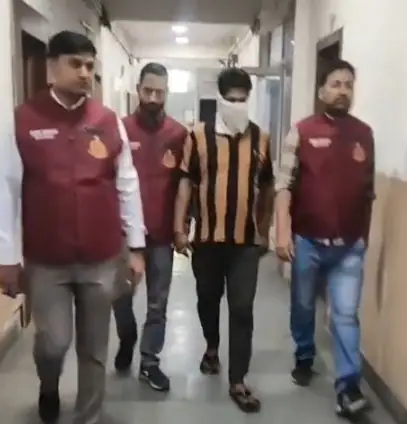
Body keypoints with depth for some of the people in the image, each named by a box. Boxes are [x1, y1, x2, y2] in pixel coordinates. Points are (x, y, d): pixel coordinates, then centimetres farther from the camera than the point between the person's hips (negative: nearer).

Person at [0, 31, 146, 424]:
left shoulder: (110, 122, 1)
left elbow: (127, 186, 4)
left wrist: (136, 246, 4)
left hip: (101, 259, 2)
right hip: (46, 260, -2)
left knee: (94, 350, 11)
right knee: (53, 342, 3)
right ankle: (48, 387, 39)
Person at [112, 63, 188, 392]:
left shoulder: (179, 134, -2)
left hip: (162, 233, 0)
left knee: (158, 303, 9)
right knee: (121, 297, 15)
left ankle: (149, 361, 25)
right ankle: (127, 341, 42)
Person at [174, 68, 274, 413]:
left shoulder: (261, 139, 3)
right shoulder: (199, 136, -4)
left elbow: (267, 187, 11)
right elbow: (185, 183, -3)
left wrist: (265, 229, 12)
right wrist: (179, 228, -7)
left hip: (246, 240, 1)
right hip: (207, 237, 0)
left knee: (242, 310, 1)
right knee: (208, 298, 17)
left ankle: (238, 382, 11)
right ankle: (212, 348, 45)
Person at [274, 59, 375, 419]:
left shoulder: (365, 134, 5)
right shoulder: (302, 132, -5)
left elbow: (368, 189, 12)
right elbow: (284, 184, -9)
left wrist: (365, 235, 15)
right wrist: (283, 231, -18)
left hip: (350, 245, 1)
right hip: (307, 240, -1)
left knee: (346, 314, -1)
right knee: (303, 306, 16)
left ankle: (349, 386, 6)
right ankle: (304, 358, 39)